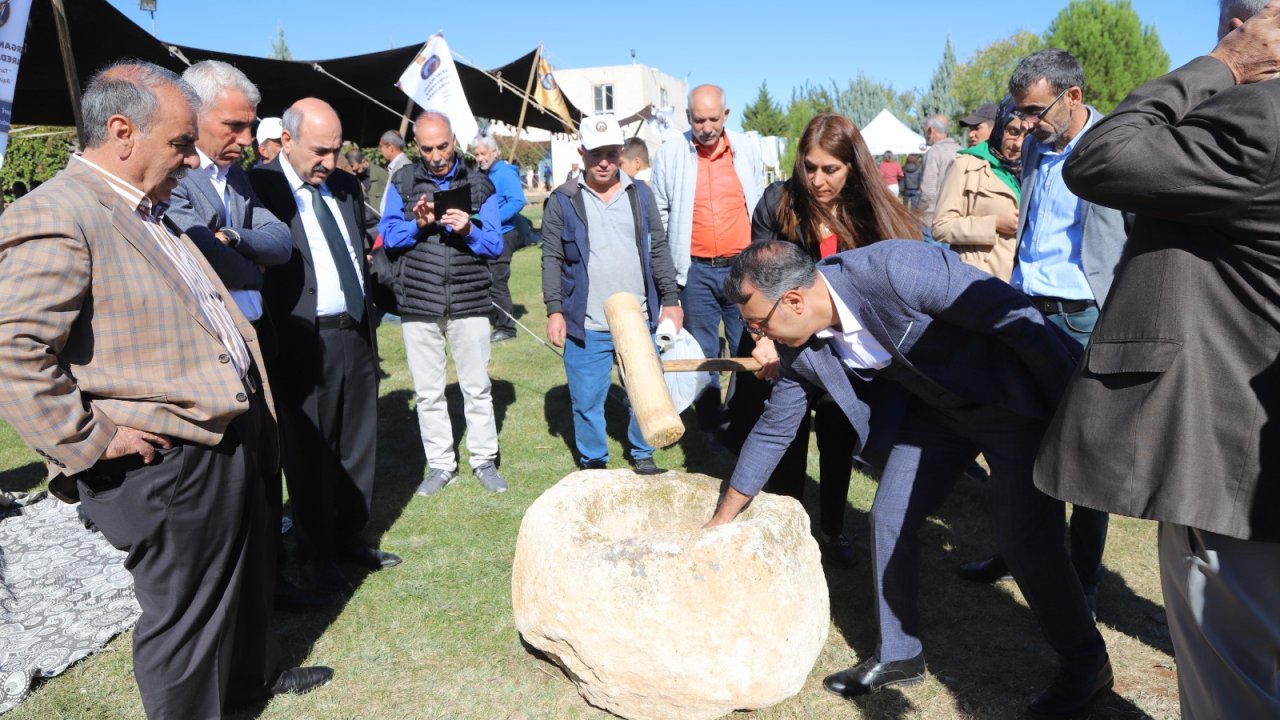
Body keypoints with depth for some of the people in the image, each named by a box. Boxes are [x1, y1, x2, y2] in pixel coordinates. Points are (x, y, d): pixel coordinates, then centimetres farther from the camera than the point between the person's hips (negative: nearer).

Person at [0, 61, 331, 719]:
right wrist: (94, 439, -20)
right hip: (166, 461, -10)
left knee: (248, 571, 26)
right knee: (184, 610, 9)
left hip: (227, 436, 10)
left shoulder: (150, 210, 12)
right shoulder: (54, 218, -19)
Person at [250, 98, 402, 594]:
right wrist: (273, 342, -18)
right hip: (304, 343, -6)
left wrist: (368, 322, 14)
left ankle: (349, 536, 32)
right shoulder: (259, 186, -10)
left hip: (356, 335, 7)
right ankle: (315, 553, 24)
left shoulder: (346, 187, 11)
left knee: (358, 442, 15)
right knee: (308, 452, 8)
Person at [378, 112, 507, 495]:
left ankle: (485, 460, 20)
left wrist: (469, 230, -19)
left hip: (469, 302, 0)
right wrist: (417, 225, -18)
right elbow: (388, 235, 0)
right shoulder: (403, 182, 5)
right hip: (418, 303, 1)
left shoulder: (480, 186, 4)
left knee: (478, 387, 6)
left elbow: (495, 245, 0)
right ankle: (440, 464, 21)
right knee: (428, 391, 8)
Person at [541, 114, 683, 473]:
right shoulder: (563, 200, 0)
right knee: (587, 401, 7)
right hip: (586, 326, -2)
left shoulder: (640, 194, 7)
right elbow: (552, 259, 0)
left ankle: (643, 457, 32)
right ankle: (593, 464, 27)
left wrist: (671, 300, 3)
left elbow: (659, 250, 8)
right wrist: (554, 310, -7)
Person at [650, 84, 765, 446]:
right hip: (695, 271, -1)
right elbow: (660, 217, 5)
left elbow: (760, 208, 12)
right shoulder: (669, 155, -1)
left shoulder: (747, 149, 4)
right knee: (703, 354, 7)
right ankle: (709, 427, 19)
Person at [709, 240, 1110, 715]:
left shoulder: (893, 269, -34)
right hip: (940, 406, 6)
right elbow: (772, 431, 1)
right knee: (889, 519, 2)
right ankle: (898, 655, 21)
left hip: (1019, 395, -6)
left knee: (1025, 536, -8)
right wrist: (720, 522, 8)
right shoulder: (801, 347, -12)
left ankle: (1085, 662, 18)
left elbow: (1014, 315, -26)